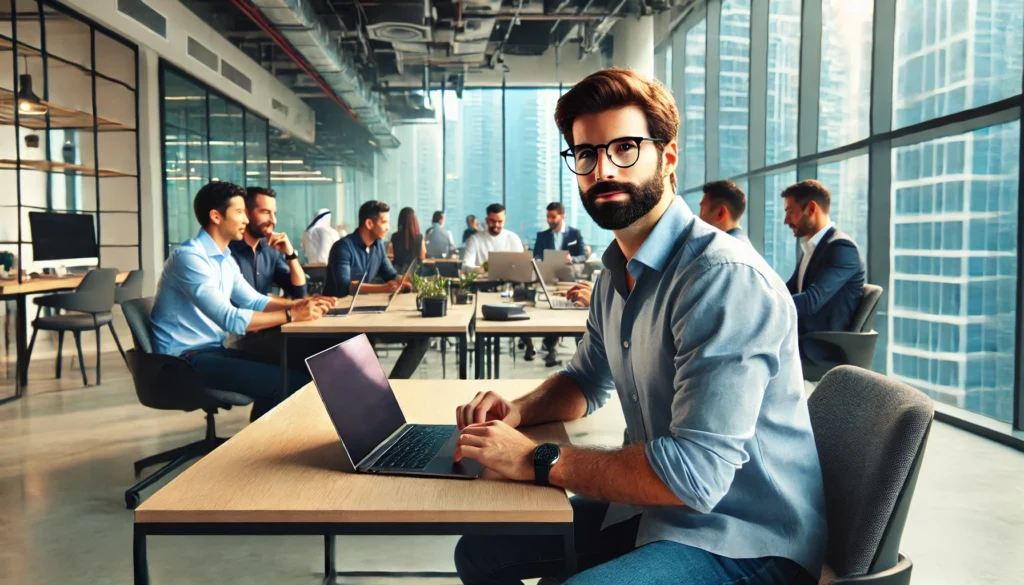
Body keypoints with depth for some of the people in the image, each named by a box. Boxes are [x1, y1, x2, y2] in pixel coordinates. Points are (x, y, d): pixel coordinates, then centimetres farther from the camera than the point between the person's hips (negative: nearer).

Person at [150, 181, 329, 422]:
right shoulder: (189, 257, -19)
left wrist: (299, 305, -1)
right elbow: (229, 319, -26)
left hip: (212, 349, 9)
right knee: (288, 382, -17)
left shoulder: (225, 259, 11)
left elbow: (254, 301, 16)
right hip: (185, 359, -9)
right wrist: (291, 315, -24)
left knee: (294, 372, 1)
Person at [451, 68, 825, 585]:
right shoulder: (616, 273, 6)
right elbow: (587, 381, 21)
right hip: (652, 508, 9)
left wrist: (536, 460, -23)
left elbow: (695, 472, -31)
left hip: (742, 542, -8)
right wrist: (519, 411, -1)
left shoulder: (726, 278, -25)